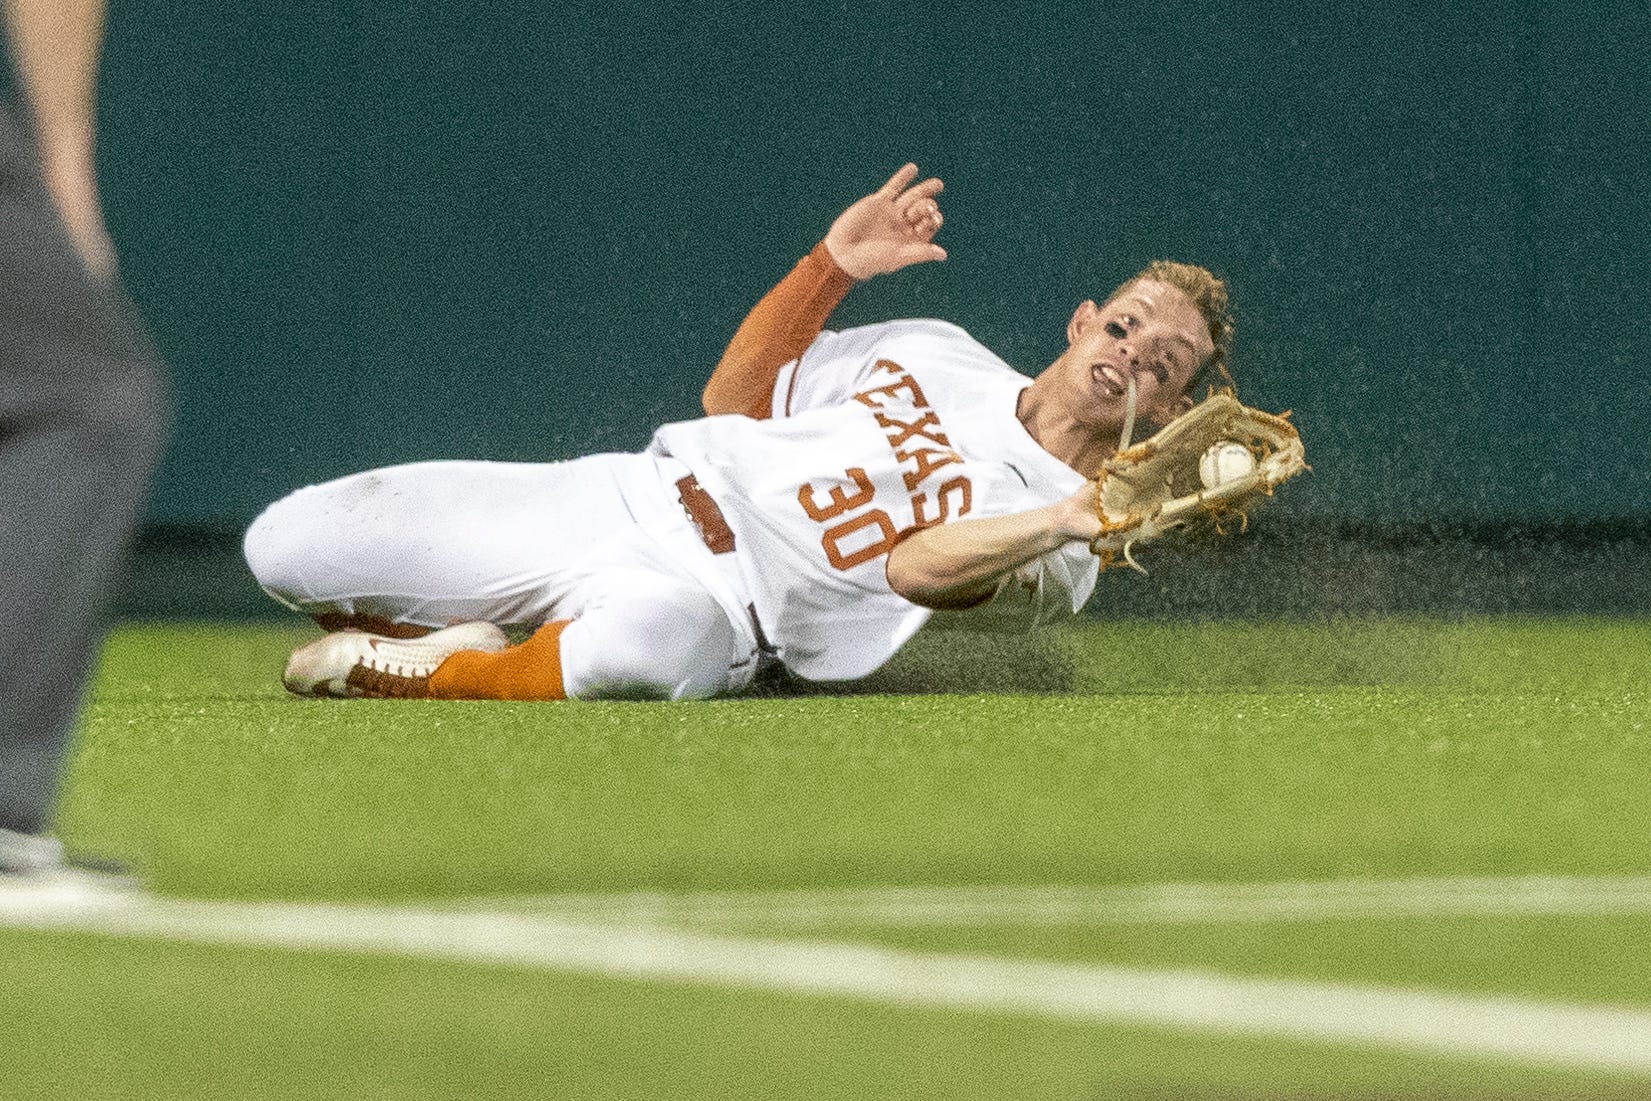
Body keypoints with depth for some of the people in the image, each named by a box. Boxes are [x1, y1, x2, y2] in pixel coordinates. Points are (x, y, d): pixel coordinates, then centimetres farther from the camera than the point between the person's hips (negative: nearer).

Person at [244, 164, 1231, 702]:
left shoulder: (1054, 546, -3)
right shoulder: (938, 353, 16)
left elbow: (919, 568, -23)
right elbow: (734, 395, 19)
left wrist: (1070, 522, -40)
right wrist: (836, 262, 8)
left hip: (717, 602, -5)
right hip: (618, 497, 6)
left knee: (643, 644, -46)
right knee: (288, 547, -7)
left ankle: (424, 677, -21)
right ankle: (471, 648, 13)